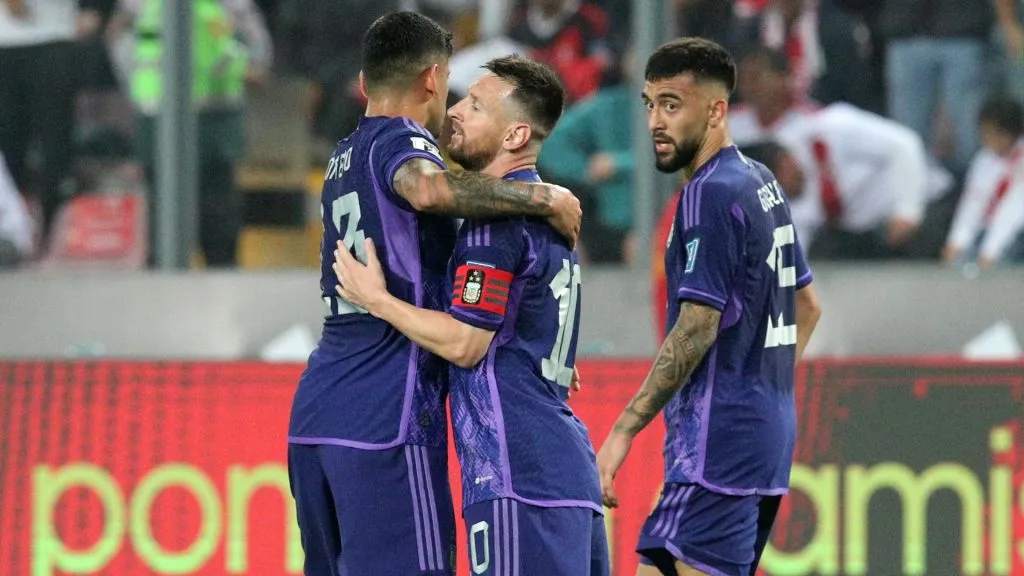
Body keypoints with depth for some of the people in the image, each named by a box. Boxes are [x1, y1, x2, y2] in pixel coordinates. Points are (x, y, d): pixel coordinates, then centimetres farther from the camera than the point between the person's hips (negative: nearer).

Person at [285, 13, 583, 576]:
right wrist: (543, 197, -20)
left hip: (316, 409, 9)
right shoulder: (399, 138, -5)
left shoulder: (344, 158, 21)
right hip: (385, 423, -9)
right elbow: (427, 187, -31)